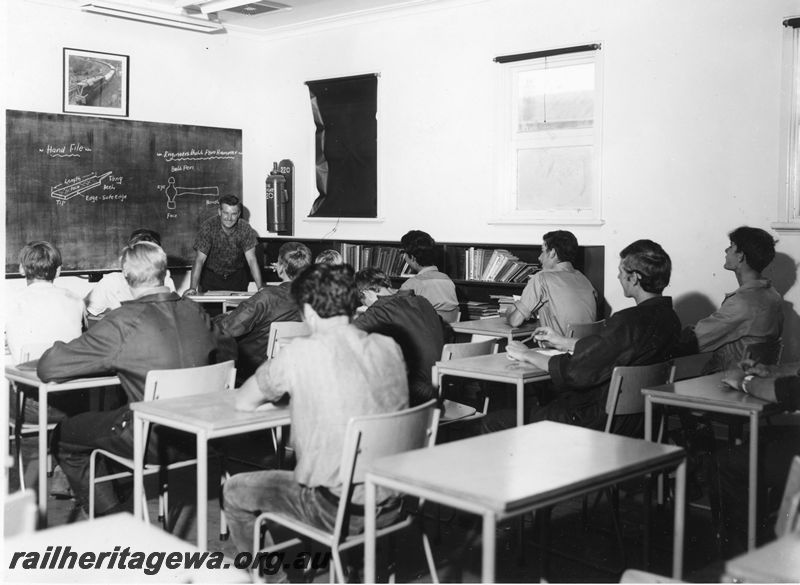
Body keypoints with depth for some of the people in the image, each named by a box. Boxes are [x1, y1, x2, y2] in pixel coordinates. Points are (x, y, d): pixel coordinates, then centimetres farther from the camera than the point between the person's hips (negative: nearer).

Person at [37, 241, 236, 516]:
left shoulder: (122, 323, -17)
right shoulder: (195, 311, -2)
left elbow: (48, 368, -15)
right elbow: (228, 352, 16)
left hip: (154, 440, -6)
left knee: (63, 436, 17)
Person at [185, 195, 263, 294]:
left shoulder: (245, 228, -15)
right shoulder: (208, 226, -18)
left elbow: (251, 260, -18)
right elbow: (200, 259, -21)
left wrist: (260, 288, -29)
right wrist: (193, 288, -32)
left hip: (237, 277, 1)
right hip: (211, 276, -1)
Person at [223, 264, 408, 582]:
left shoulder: (301, 353, -16)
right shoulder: (389, 348, -1)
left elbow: (243, 402, -2)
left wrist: (280, 388, 18)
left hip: (336, 508, -6)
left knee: (235, 491, 17)